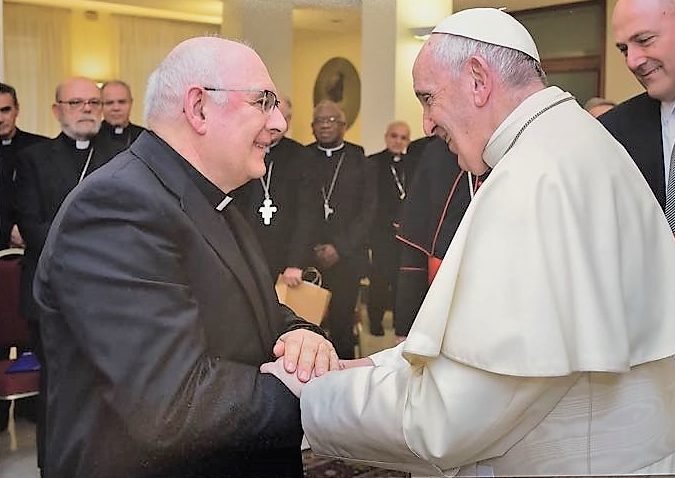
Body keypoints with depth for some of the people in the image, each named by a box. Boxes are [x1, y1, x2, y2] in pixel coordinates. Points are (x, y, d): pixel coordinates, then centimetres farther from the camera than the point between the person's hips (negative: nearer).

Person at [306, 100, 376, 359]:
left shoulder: (358, 159, 5)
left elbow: (367, 209, 1)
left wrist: (340, 248, -6)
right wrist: (311, 249, -4)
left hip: (346, 257, 0)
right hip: (307, 258, 1)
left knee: (342, 322, 0)